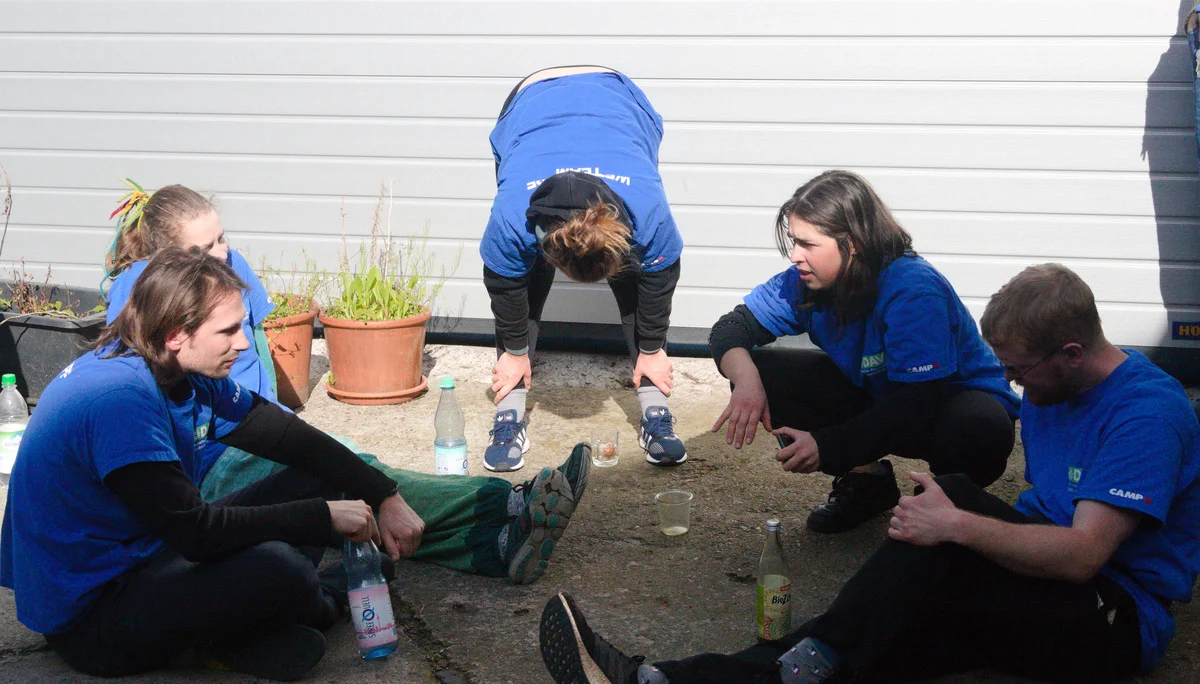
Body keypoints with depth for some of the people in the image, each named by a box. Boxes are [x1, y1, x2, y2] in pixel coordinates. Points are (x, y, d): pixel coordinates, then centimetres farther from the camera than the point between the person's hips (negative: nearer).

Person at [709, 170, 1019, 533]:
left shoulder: (915, 292, -31)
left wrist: (828, 445, -39)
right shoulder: (807, 282, -12)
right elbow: (732, 326, -6)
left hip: (947, 398, -5)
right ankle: (866, 479, 0)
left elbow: (917, 405, -35)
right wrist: (746, 380, -29)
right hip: (872, 395, 6)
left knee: (982, 431, -42)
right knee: (757, 371, -13)